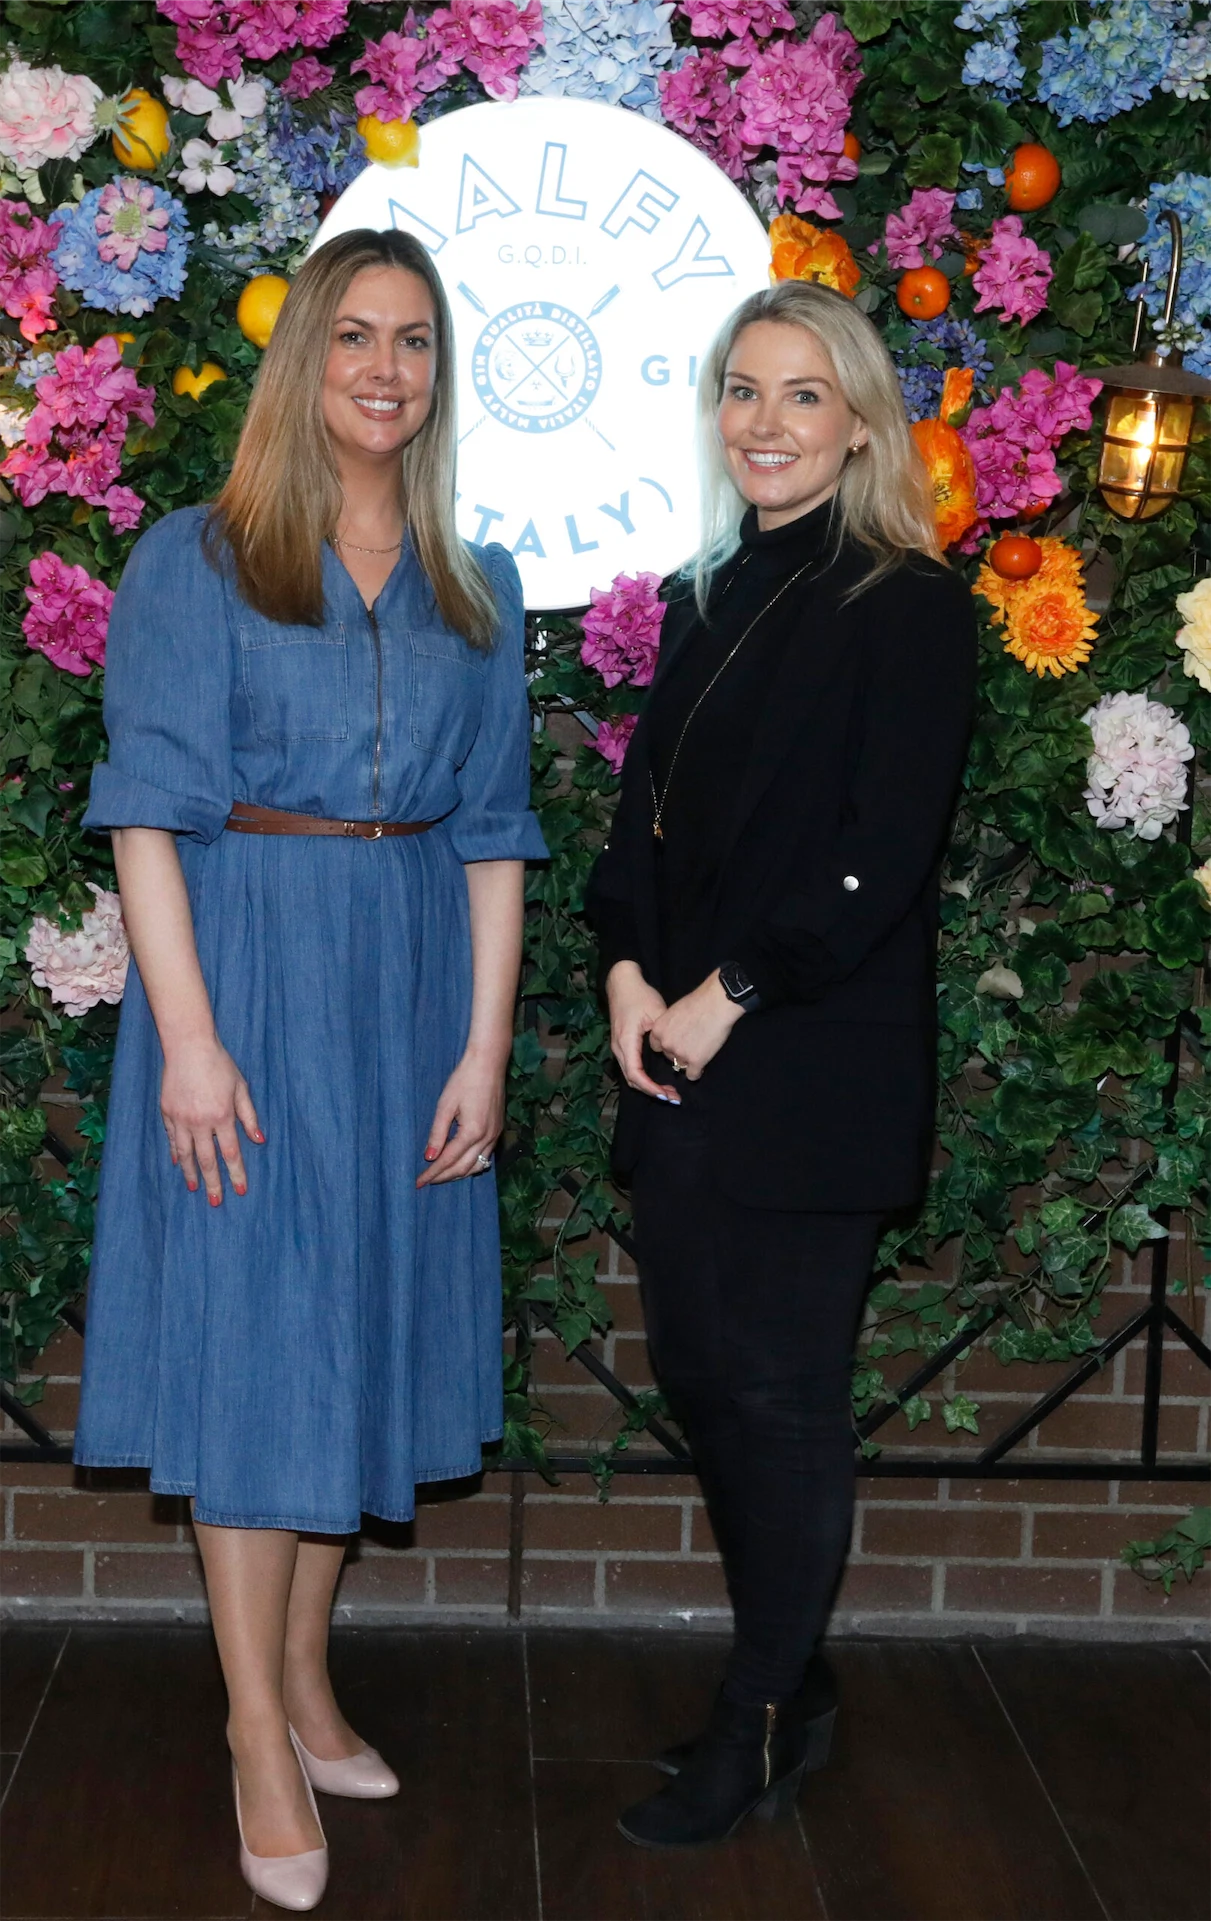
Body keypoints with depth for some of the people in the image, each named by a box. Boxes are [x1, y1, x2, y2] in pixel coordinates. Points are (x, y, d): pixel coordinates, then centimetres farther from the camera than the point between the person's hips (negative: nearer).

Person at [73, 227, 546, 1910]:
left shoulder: (476, 590, 10)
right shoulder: (194, 563, -1)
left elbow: (493, 831, 8)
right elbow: (148, 812, -7)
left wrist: (485, 1043, 0)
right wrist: (189, 1037, -15)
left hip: (412, 988, 4)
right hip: (247, 970, -4)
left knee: (364, 1328, 11)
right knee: (253, 1336, 0)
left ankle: (306, 1672, 27)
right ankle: (259, 1734, 11)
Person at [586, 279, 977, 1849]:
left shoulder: (909, 606, -7)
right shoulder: (712, 600, 15)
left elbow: (880, 854, -14)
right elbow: (646, 807, 15)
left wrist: (729, 997, -14)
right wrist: (630, 970, -1)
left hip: (809, 1071, -7)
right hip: (680, 1064, 7)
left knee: (778, 1390, 1)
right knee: (699, 1371, 11)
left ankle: (763, 1727, 17)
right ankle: (788, 1678, 28)